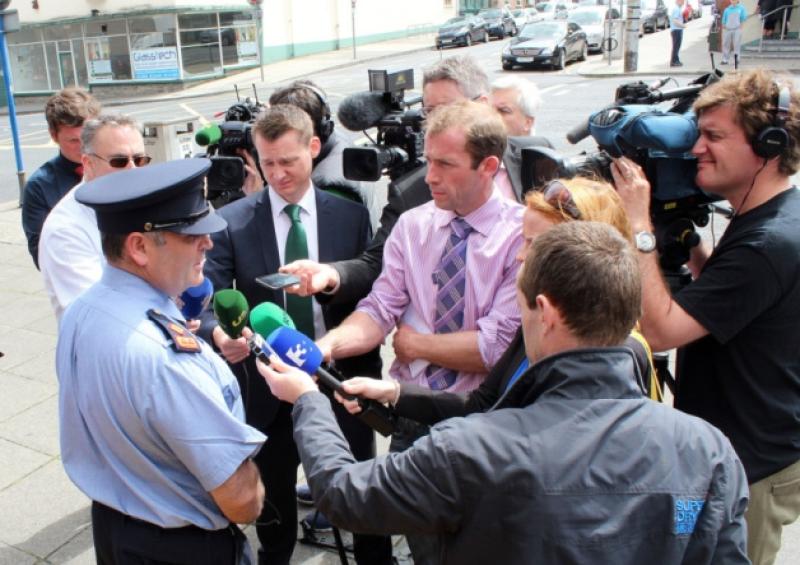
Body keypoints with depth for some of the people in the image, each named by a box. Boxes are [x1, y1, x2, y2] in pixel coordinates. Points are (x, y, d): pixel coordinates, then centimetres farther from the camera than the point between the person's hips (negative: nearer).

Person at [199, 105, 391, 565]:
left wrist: (371, 373, -5)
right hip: (269, 387, 0)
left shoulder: (351, 215, -2)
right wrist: (218, 333, -32)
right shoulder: (231, 221, -6)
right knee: (273, 497, 20)